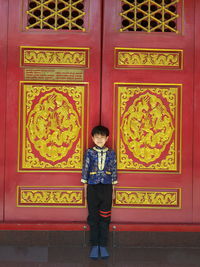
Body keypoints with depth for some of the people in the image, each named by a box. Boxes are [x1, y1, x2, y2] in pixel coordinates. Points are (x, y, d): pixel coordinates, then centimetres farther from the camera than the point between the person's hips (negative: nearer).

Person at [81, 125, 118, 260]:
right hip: (92, 188, 0)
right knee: (93, 217, 4)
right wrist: (85, 189, 2)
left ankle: (103, 246, 13)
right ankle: (94, 246, 14)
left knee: (105, 218, 4)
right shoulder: (89, 152, 1)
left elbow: (114, 171, 6)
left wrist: (113, 190, 5)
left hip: (106, 188, 1)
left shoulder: (111, 153, 3)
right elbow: (85, 170, 3)